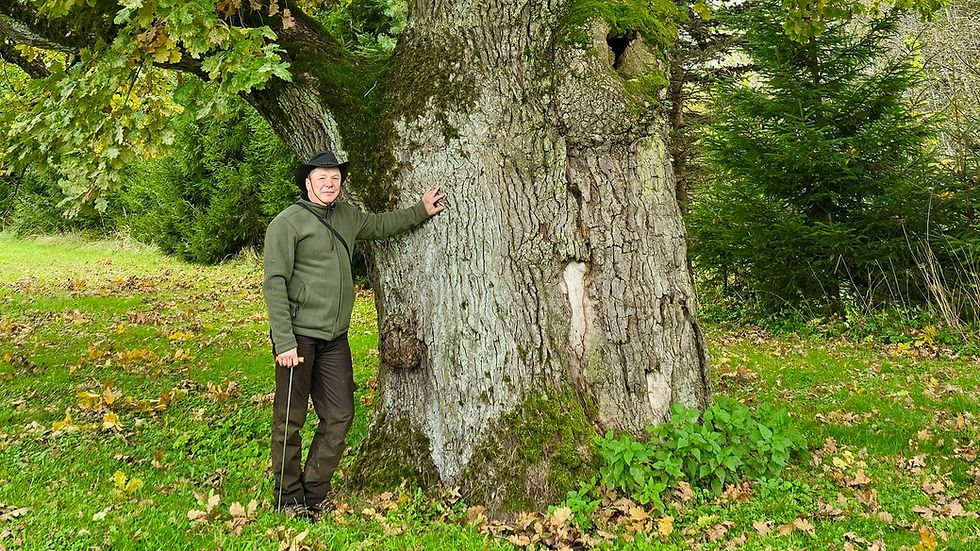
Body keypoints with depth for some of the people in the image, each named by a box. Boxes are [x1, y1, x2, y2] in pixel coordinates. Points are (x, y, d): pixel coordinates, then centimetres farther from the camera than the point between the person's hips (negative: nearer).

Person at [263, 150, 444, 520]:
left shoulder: (346, 217, 13)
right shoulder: (288, 222, -7)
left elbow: (380, 225, 33)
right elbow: (275, 284, -11)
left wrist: (422, 211, 27)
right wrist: (284, 341, -17)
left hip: (335, 337, 6)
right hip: (299, 336, -6)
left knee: (339, 416, 8)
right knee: (290, 421, 4)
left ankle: (314, 493, 22)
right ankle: (288, 497, 20)